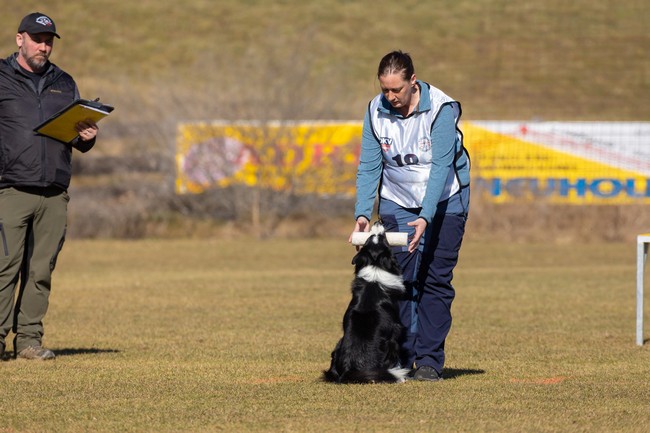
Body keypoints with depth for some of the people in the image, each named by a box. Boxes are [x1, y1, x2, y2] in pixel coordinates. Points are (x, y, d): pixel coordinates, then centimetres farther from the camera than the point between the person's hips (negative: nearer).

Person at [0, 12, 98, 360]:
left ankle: (29, 338, 6)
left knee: (41, 270, 2)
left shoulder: (64, 84, 20)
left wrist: (87, 138, 0)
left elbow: (78, 139, 23)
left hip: (55, 194, 4)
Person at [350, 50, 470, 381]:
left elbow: (441, 167, -27)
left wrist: (426, 218, -36)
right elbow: (368, 167, -8)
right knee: (399, 280, -5)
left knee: (436, 279, -6)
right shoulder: (376, 111, -10)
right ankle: (401, 357, -2)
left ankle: (429, 359, -5)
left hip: (443, 200, -3)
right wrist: (362, 213, -21)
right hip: (397, 202, 3)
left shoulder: (441, 109, -22)